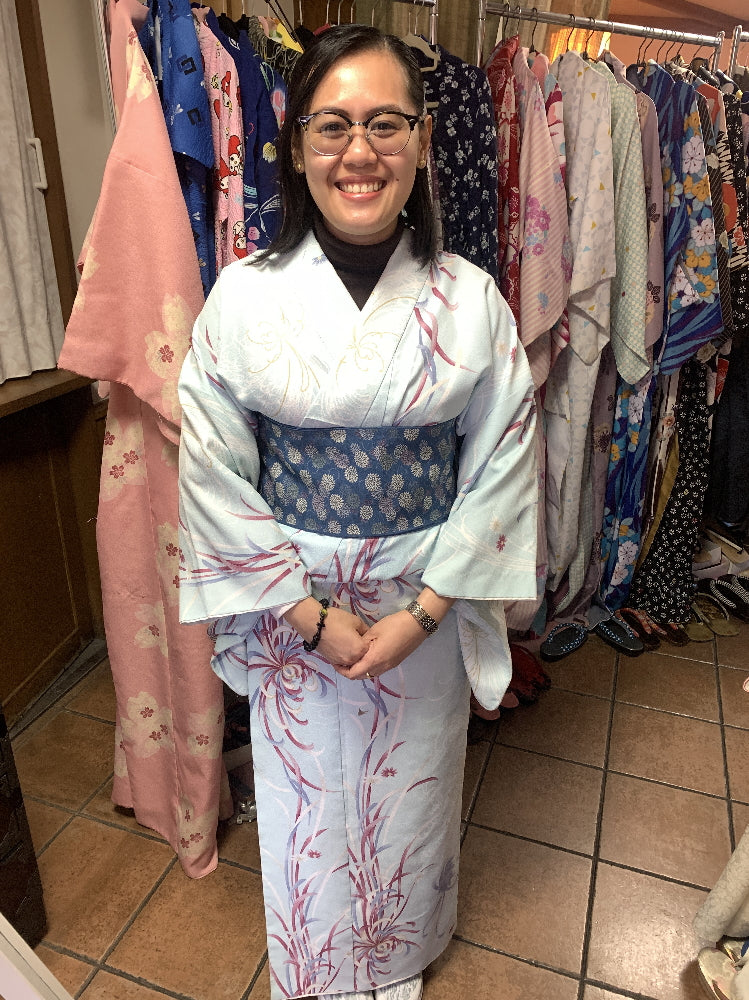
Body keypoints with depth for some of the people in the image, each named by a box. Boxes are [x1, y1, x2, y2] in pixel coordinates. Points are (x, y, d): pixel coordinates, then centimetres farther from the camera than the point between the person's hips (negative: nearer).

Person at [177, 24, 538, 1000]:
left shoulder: (471, 299, -7)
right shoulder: (244, 294, -10)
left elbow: (502, 467, -5)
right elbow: (211, 473, -8)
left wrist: (425, 611, -11)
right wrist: (312, 612, -11)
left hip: (428, 604, 1)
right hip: (290, 608, 0)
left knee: (409, 787, 21)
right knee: (306, 793, 20)